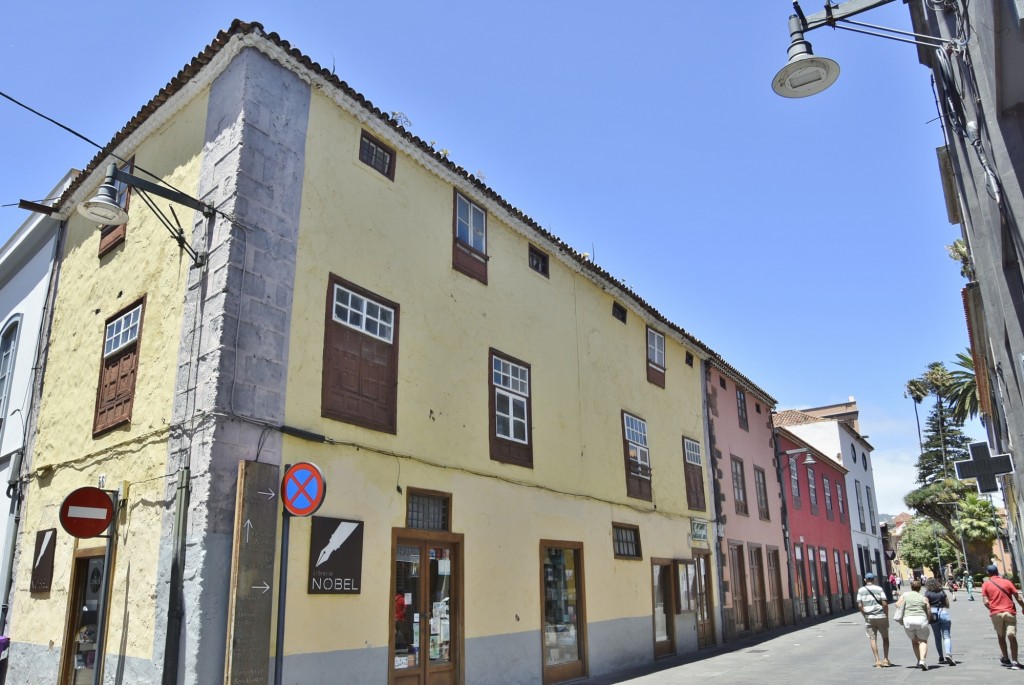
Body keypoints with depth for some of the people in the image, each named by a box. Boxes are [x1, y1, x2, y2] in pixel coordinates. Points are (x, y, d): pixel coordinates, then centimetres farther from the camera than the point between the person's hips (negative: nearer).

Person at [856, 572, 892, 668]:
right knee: (885, 638, 16)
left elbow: (859, 605, -3)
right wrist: (887, 616, 2)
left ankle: (877, 661, -6)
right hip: (881, 616, 0)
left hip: (869, 617, 0)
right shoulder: (879, 589, -2)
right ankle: (885, 659, 14)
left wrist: (865, 615, 8)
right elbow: (885, 604, -9)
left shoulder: (861, 590, 2)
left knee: (872, 639, 3)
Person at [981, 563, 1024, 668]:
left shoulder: (986, 584, 1)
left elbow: (986, 602, -6)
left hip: (996, 613, 0)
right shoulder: (1007, 582, 3)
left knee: (1001, 636, 17)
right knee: (1012, 636, -2)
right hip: (1010, 612, 0)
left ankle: (1006, 659, 26)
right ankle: (1014, 661, -9)